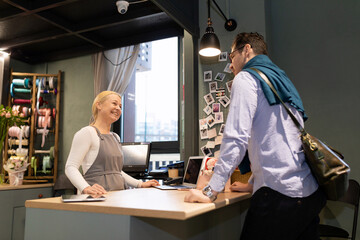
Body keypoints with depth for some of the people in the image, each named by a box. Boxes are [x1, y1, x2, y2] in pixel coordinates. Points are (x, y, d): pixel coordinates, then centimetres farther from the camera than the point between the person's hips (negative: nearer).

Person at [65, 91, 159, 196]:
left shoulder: (115, 137, 21)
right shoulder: (87, 133, -4)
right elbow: (70, 167, -12)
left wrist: (140, 184, 17)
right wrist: (85, 188, -29)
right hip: (97, 196, -4)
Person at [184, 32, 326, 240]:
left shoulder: (246, 78, -3)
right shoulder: (281, 80, 22)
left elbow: (236, 139, -15)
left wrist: (210, 191, -11)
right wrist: (253, 183, 30)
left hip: (281, 196, -9)